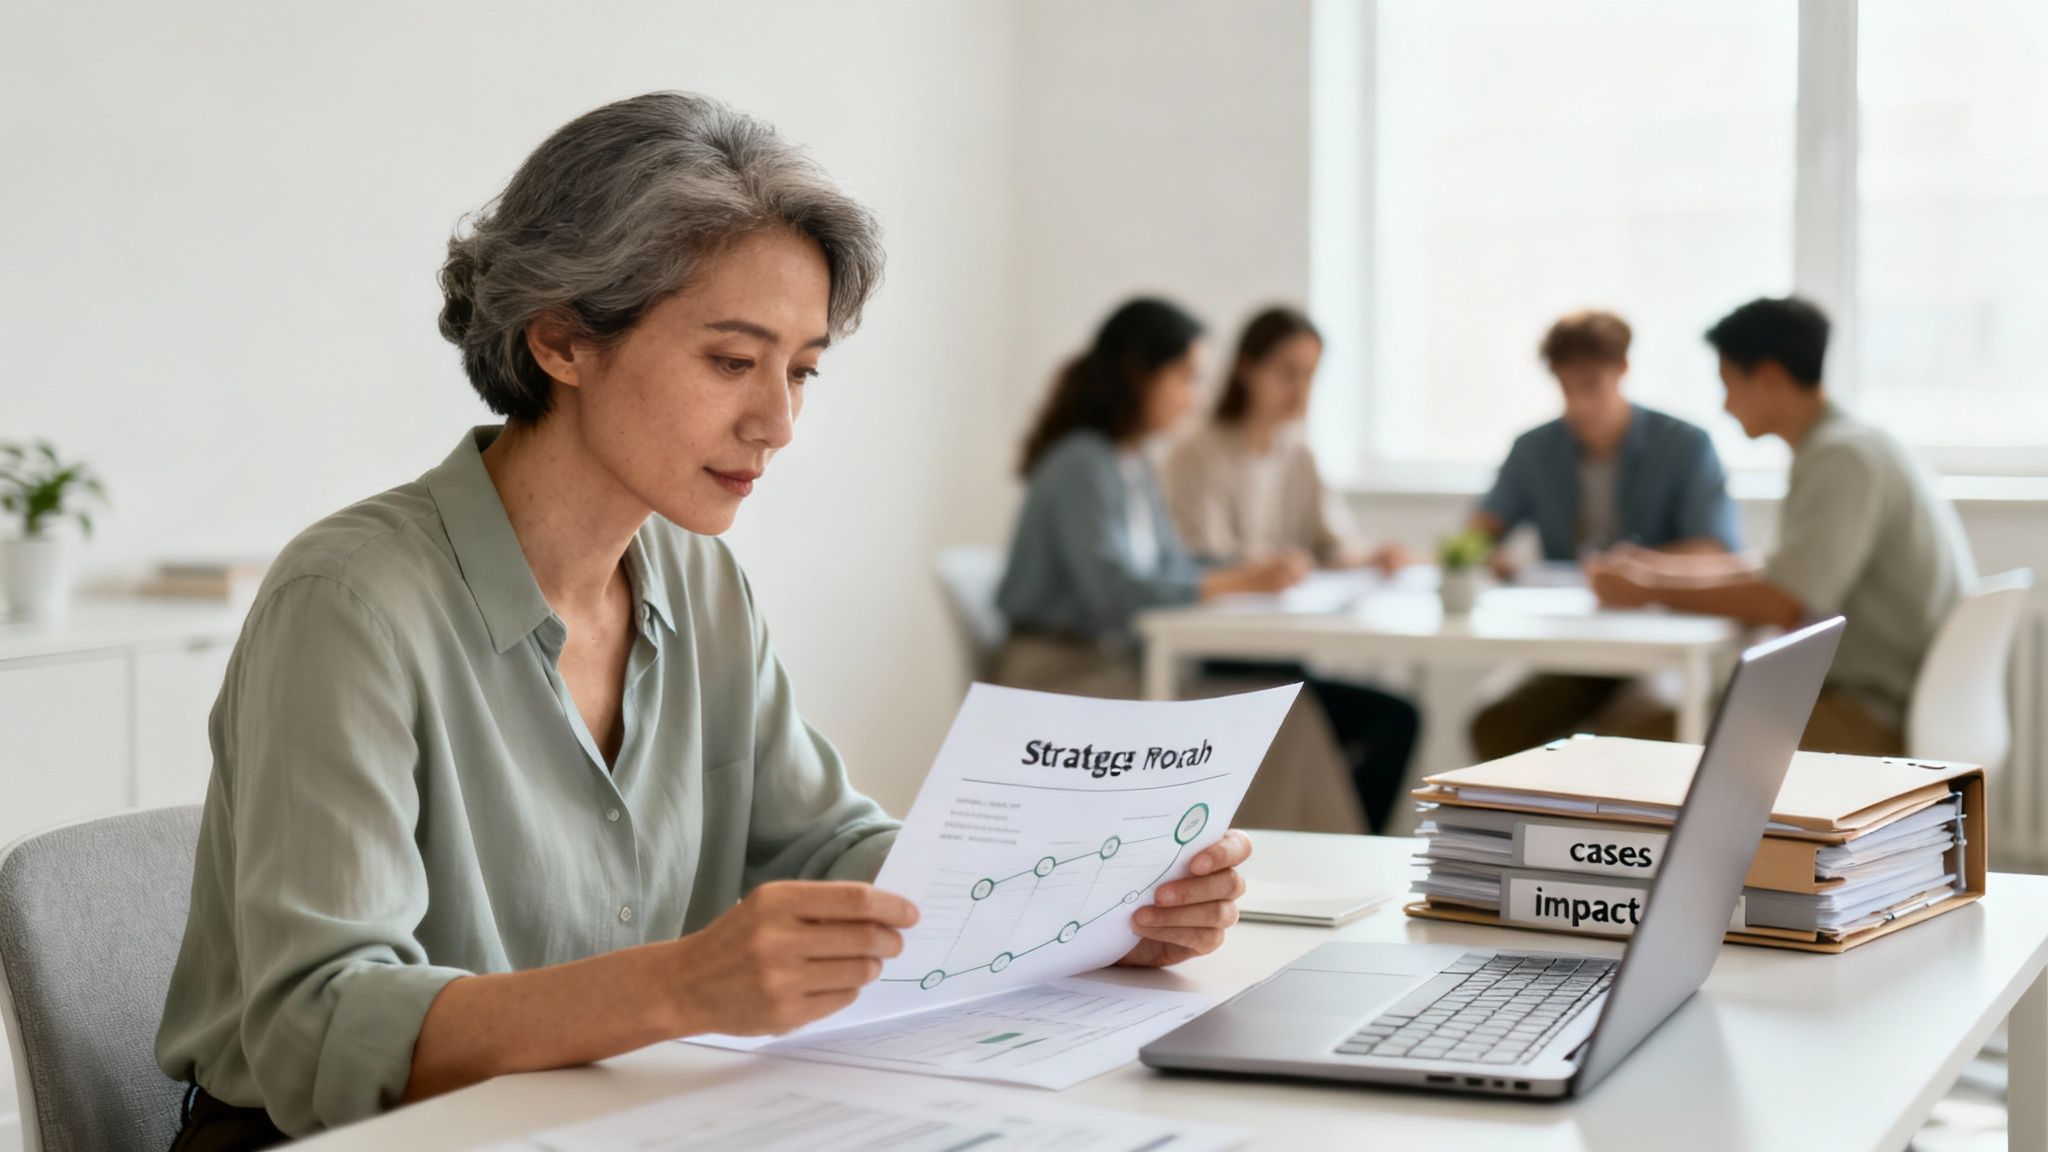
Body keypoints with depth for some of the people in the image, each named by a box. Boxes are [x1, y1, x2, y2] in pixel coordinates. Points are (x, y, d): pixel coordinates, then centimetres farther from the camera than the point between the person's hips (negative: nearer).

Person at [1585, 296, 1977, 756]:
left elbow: (1781, 602, -23)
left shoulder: (1844, 456, -16)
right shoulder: (1839, 446, 17)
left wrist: (1651, 591, -12)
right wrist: (1658, 566, 23)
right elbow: (1775, 572, 27)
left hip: (1886, 719, -10)